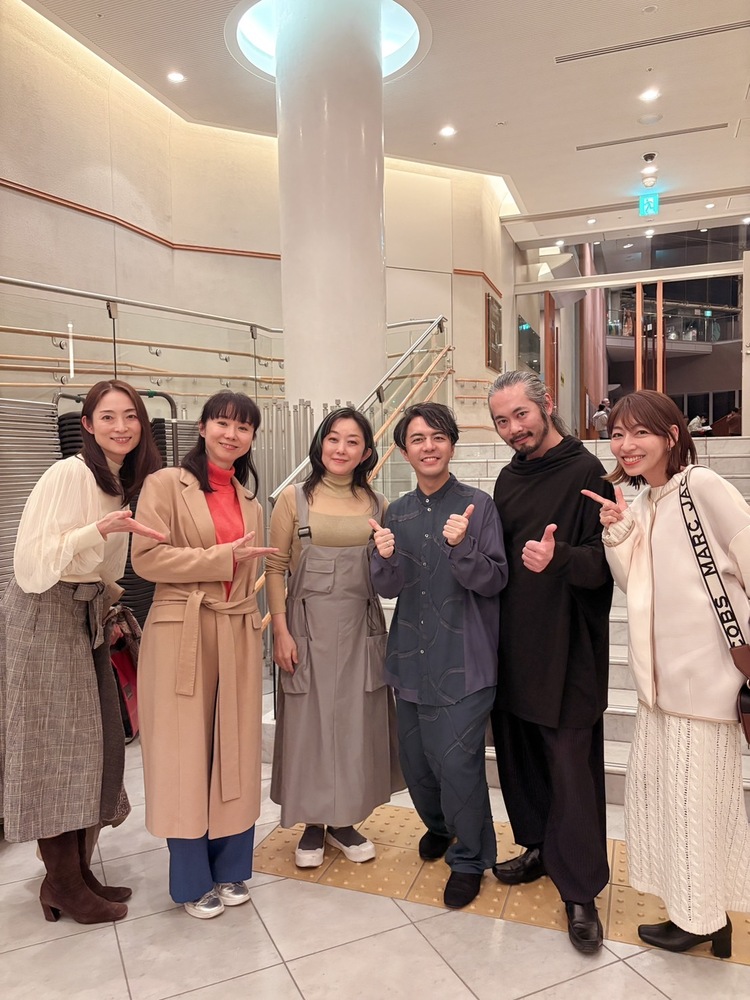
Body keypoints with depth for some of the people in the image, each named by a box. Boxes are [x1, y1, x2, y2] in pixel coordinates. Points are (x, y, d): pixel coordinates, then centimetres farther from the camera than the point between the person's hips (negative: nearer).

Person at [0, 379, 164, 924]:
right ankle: (63, 885, 16)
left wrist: (113, 606, 11)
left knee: (96, 745, 10)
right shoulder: (68, 475, -16)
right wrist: (100, 530, -31)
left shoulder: (128, 484, 8)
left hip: (88, 618, 8)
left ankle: (78, 872, 24)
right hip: (44, 619, -8)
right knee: (58, 747, 0)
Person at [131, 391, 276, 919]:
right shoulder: (166, 484, -2)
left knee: (235, 752, 11)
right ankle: (194, 880, 23)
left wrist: (254, 625, 15)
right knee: (186, 753, 4)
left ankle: (231, 868, 29)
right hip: (181, 633, -5)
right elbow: (146, 557, -13)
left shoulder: (250, 500, 15)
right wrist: (221, 557, -13)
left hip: (239, 634, 5)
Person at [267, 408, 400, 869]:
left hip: (361, 627, 3)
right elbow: (276, 568, -3)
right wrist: (281, 630, -8)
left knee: (358, 723, 11)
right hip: (309, 626, -2)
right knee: (309, 722, 7)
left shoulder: (377, 505, 5)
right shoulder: (294, 499, -2)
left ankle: (345, 821, 32)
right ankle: (313, 825, 28)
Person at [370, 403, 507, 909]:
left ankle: (470, 859, 24)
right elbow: (389, 588, 5)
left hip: (463, 660, -5)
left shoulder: (478, 505, -8)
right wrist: (386, 558, -17)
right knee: (416, 759, 16)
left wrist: (461, 548, -28)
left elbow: (494, 581, -11)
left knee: (457, 762, -3)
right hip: (412, 658, 5)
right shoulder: (397, 512, 6)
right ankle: (439, 825, 46)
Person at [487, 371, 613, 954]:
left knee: (571, 769, 2)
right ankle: (541, 849, 39)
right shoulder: (509, 479, 11)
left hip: (568, 650, -7)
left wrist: (558, 558, -36)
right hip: (513, 645, 7)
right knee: (519, 754, 17)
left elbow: (603, 560, -18)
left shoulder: (586, 473, -11)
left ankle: (580, 892, 20)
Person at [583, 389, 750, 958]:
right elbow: (632, 583, 9)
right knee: (652, 780, 14)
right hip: (662, 674, 8)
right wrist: (617, 531, -6)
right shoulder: (642, 501, 10)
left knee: (696, 792, 5)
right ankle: (697, 910, 34)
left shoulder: (702, 486, -13)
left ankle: (703, 917, 27)